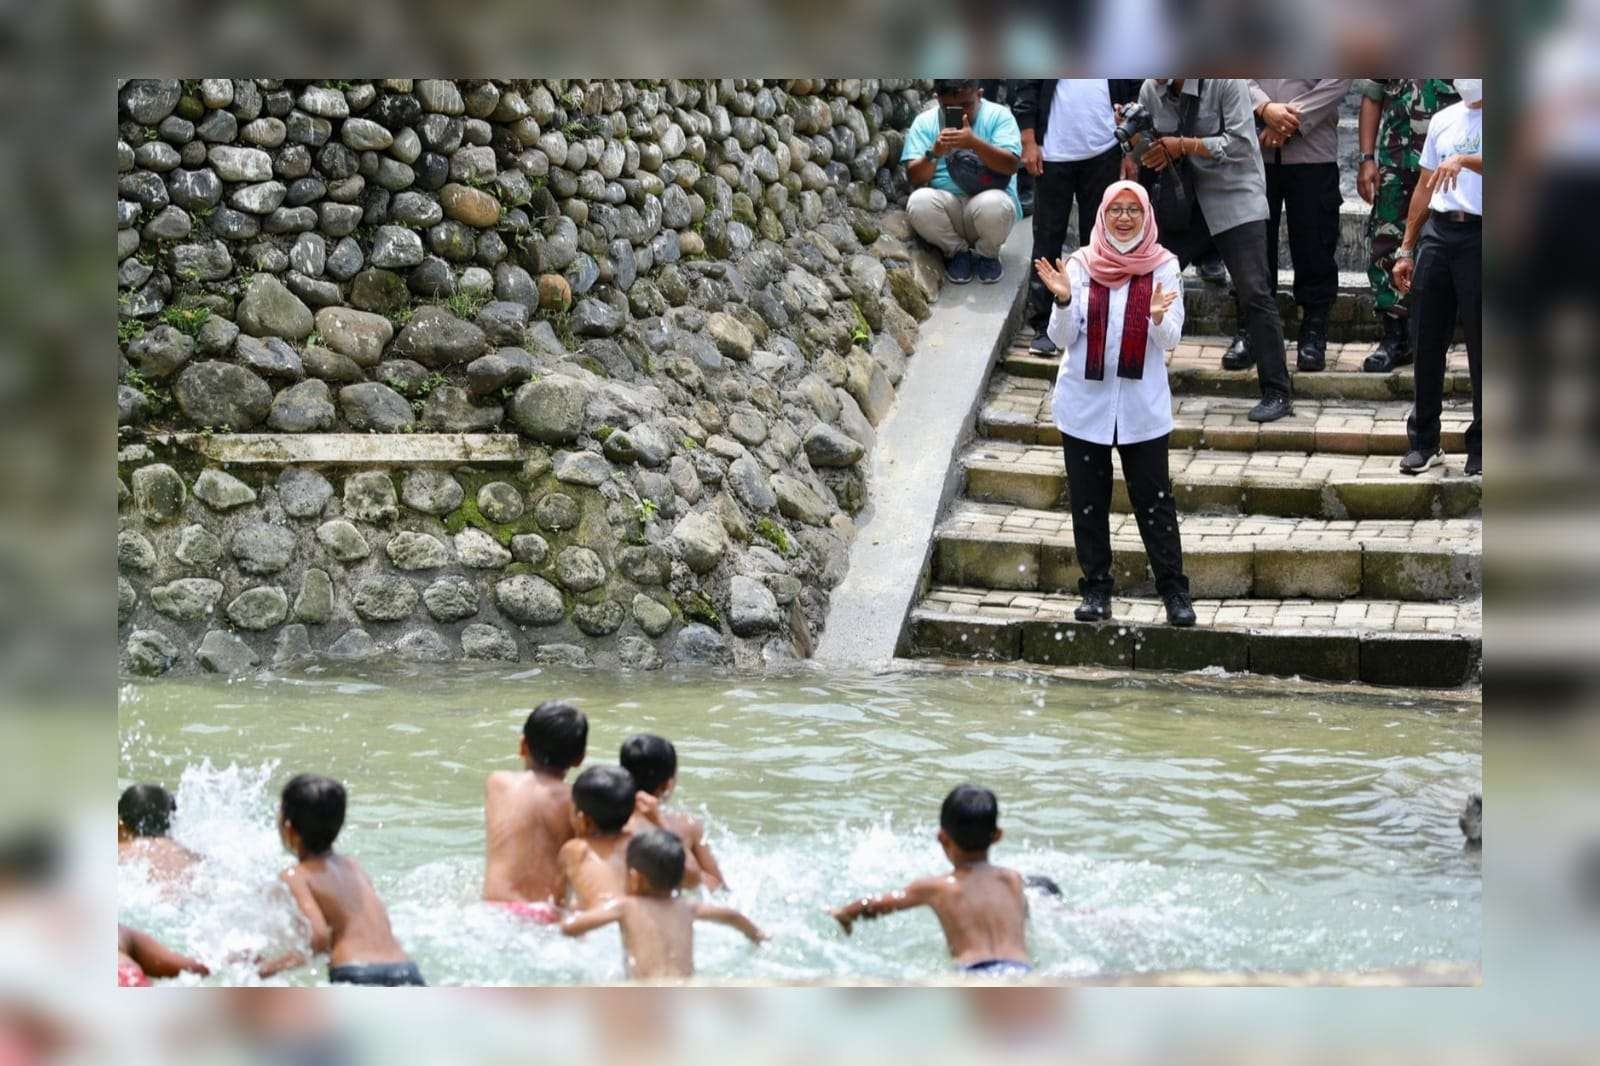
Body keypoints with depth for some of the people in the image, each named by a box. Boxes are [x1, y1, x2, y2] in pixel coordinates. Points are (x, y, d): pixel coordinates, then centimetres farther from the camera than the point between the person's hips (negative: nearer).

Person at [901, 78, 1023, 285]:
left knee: (994, 204, -36)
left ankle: (987, 253, -1)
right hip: (946, 206, 2)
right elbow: (914, 178, -3)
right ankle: (957, 251, -1)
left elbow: (1011, 165, -15)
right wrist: (934, 153, -24)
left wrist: (975, 143, -31)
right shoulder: (925, 122, 4)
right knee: (919, 201, -31)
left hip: (988, 198, -2)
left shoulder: (998, 116, -1)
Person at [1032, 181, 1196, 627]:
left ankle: (1174, 590, 6)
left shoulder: (1163, 266, -2)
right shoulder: (1081, 265, 0)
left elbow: (1170, 340, -5)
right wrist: (1063, 300, -18)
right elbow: (1063, 338, 0)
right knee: (1088, 501, 7)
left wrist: (1158, 317, -26)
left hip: (1142, 405, -1)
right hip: (1085, 402, 2)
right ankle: (1096, 588, 17)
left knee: (1154, 499, 0)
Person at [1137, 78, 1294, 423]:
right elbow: (1151, 145, 11)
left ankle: (1277, 394, -5)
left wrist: (1183, 146, -23)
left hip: (1236, 198, -6)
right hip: (1186, 198, 6)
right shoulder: (1151, 91, 0)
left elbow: (1241, 144, -21)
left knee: (1253, 292, -9)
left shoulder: (1225, 80, -17)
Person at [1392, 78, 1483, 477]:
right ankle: (1424, 440, 16)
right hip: (1438, 231, 6)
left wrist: (1463, 161, -38)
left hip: (1479, 235, -5)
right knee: (1427, 341, 7)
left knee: (1480, 346, -1)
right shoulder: (1443, 119, 16)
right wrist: (1406, 250, 16)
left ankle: (1481, 448, 7)